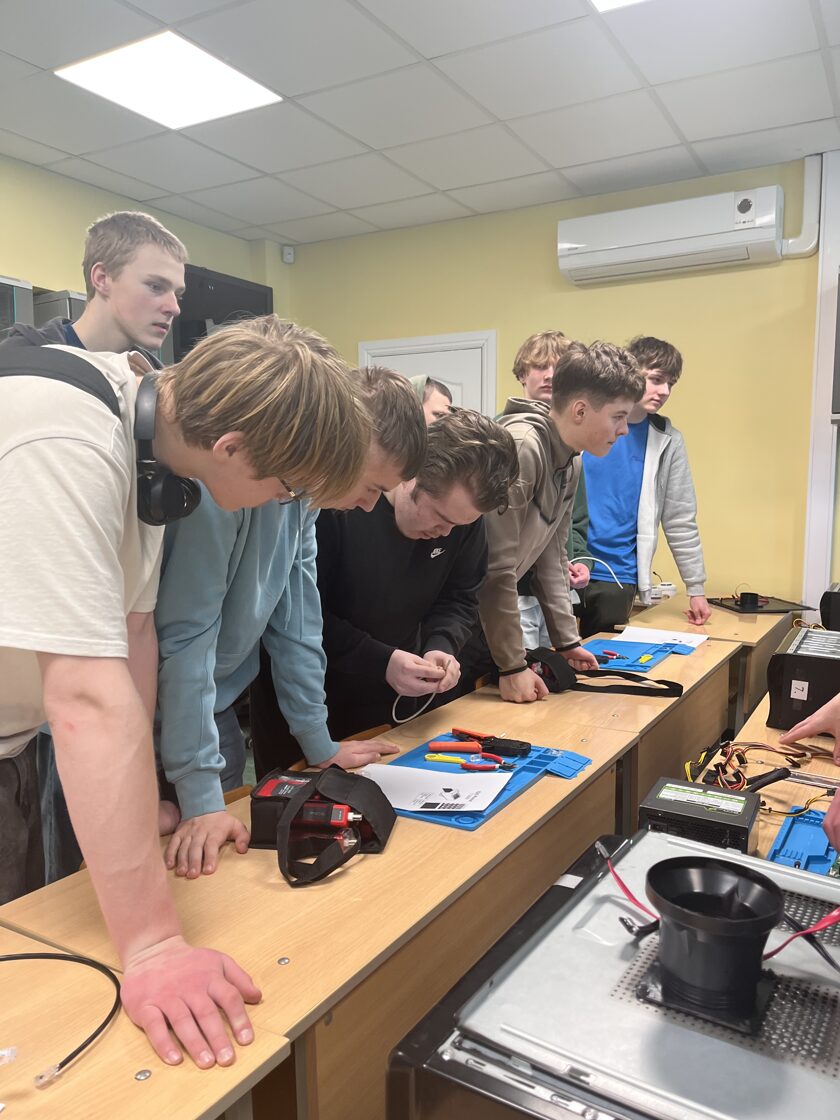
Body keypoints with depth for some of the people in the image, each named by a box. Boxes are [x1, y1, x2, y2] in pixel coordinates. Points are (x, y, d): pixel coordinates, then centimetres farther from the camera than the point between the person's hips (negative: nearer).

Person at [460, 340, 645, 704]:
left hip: (485, 608, 9)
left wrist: (567, 640, 11)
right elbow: (498, 567, -26)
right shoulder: (520, 447, -26)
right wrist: (513, 665, -20)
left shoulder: (571, 460, 5)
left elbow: (551, 554, 11)